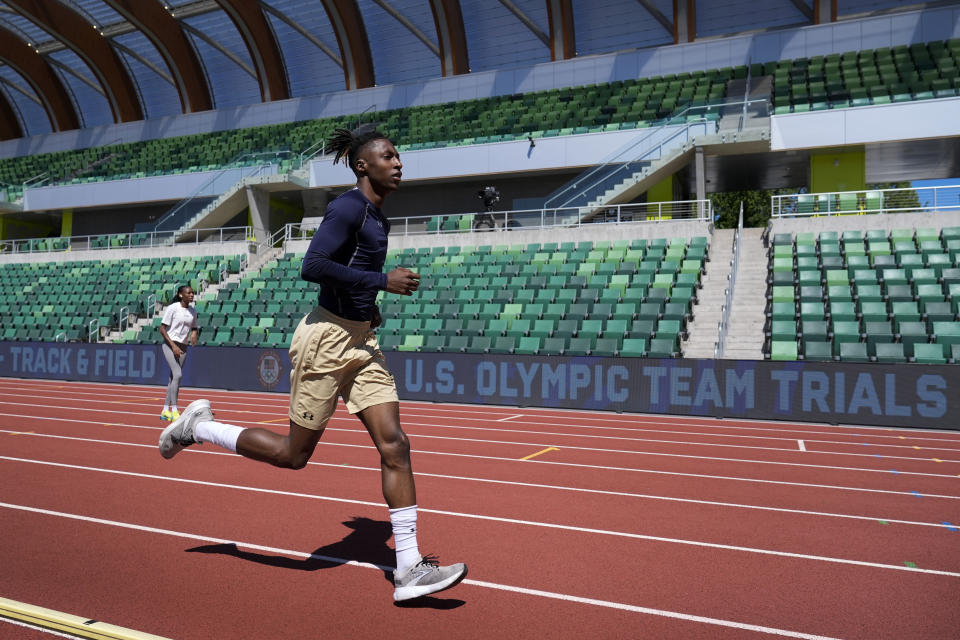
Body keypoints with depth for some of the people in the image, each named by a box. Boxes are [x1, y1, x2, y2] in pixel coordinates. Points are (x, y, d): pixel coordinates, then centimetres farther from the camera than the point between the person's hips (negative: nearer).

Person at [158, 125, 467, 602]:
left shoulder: (377, 217, 16)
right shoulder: (348, 207, -12)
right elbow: (312, 266, -23)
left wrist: (367, 308, 14)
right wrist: (381, 281, -23)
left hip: (361, 342, 9)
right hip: (327, 338, -8)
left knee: (394, 445, -1)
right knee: (294, 454, 4)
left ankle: (409, 568, 3)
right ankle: (199, 427, 27)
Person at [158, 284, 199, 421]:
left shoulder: (193, 311, 9)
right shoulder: (172, 308, -9)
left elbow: (194, 327, 21)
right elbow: (162, 329, -9)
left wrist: (194, 333, -4)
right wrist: (173, 345, -18)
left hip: (182, 347, 6)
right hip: (169, 344, -6)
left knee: (173, 378, 8)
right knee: (178, 374, -19)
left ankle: (165, 410, 15)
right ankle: (174, 410, -17)